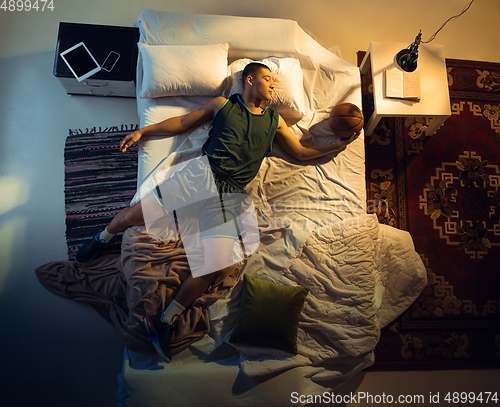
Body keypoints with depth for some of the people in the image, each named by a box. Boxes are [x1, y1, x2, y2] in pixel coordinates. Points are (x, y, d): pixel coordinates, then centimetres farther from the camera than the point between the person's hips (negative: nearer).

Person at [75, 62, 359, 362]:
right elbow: (183, 123, 19)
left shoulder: (275, 120, 22)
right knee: (133, 215, -10)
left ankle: (165, 322, 1)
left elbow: (302, 152, 23)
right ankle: (103, 238, 29)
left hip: (230, 193, 1)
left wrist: (338, 145, 13)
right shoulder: (223, 104, 16)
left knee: (216, 267, -18)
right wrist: (143, 131, 17)